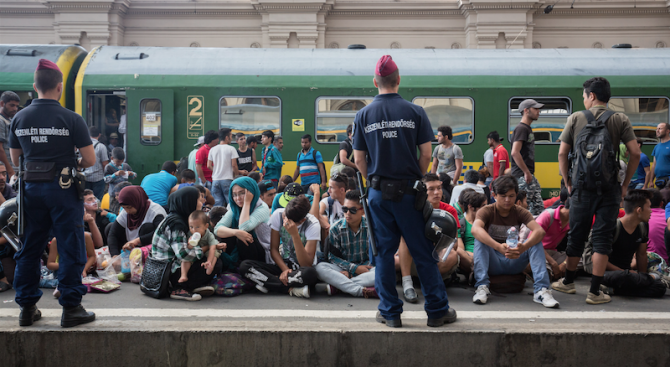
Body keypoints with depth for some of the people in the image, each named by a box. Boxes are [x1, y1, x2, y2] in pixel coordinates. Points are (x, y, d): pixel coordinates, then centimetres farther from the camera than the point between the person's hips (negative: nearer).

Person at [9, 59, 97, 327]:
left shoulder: (19, 119, 3)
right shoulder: (71, 119, -11)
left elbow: (15, 159, 12)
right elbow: (90, 159, -10)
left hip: (32, 189, 5)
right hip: (63, 190, -4)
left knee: (29, 250, 14)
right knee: (71, 250, 4)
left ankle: (27, 308, 20)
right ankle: (71, 308, 8)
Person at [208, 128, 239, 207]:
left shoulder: (212, 150, 7)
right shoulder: (231, 149, -6)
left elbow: (209, 165, 7)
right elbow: (234, 165, -10)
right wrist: (235, 176, 3)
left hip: (215, 180, 4)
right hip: (227, 179, -4)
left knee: (218, 205, 6)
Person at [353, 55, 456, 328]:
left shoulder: (363, 115, 0)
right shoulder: (415, 112, -3)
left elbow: (359, 159, 1)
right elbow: (426, 153, -4)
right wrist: (416, 179, 10)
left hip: (378, 192, 1)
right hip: (408, 191, -1)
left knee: (384, 252, 9)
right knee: (423, 252, 6)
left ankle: (390, 313, 14)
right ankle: (437, 310, 13)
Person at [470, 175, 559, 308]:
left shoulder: (520, 212, -2)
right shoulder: (486, 211, -9)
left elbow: (539, 231, -21)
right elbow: (475, 229, -33)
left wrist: (523, 247, -43)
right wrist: (499, 247, -49)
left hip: (514, 263, 2)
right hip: (493, 263, -2)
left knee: (536, 241, -20)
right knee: (479, 239, -28)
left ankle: (541, 289, -29)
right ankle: (482, 287, -33)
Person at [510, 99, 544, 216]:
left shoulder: (528, 129, 19)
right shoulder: (521, 128, -12)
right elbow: (515, 152, -23)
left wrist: (530, 173, 18)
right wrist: (526, 172, -21)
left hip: (529, 176, 10)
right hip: (522, 176, -10)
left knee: (539, 207, 9)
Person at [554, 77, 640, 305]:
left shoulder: (575, 119, 3)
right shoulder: (620, 120, 2)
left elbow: (562, 153, 0)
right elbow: (635, 153, -4)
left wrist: (568, 182, 10)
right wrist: (625, 184, 6)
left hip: (582, 186, 1)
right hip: (609, 187, 0)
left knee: (576, 235, 13)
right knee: (602, 238, 3)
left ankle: (568, 282, 27)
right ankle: (594, 292, 3)